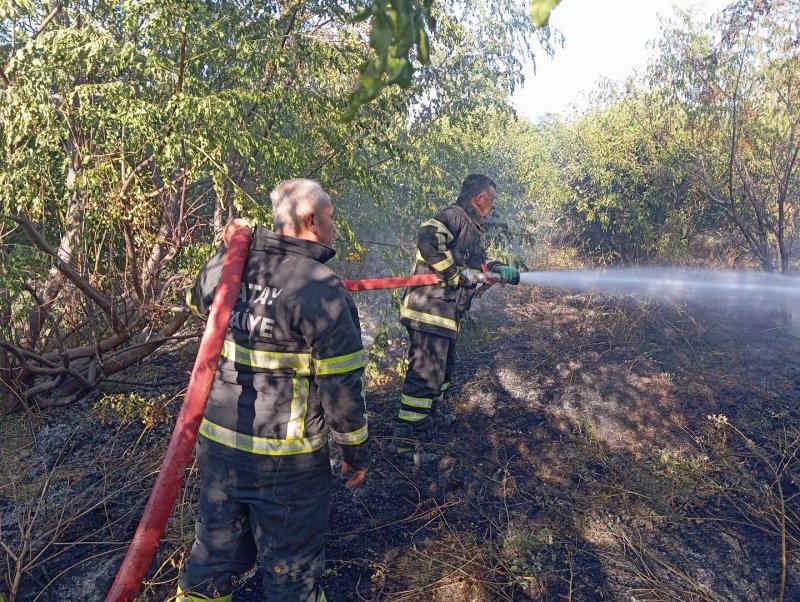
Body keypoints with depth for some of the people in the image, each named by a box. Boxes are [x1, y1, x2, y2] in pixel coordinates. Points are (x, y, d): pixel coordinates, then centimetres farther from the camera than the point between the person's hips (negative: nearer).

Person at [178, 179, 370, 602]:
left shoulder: (223, 263, -2)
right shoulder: (323, 290, -20)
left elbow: (197, 305, 21)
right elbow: (342, 386, -17)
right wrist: (356, 451, -3)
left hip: (216, 442, 6)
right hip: (285, 460, -6)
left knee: (215, 550, 26)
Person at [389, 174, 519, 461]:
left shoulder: (471, 228, 21)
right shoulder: (454, 216, -12)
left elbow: (477, 264, 31)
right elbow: (427, 237, -30)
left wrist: (503, 271, 22)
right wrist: (453, 272, -23)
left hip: (446, 314, 11)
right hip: (430, 310, -11)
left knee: (444, 367, 26)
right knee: (426, 372, -9)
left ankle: (432, 413, 47)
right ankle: (404, 438, -3)